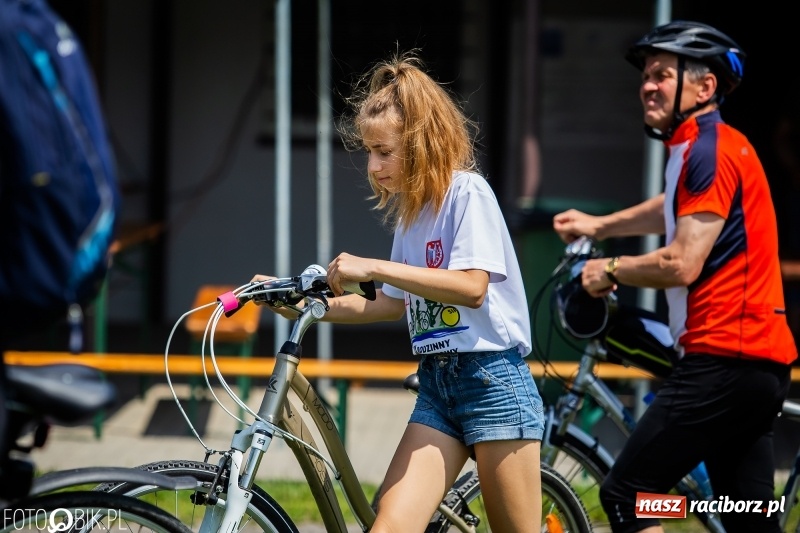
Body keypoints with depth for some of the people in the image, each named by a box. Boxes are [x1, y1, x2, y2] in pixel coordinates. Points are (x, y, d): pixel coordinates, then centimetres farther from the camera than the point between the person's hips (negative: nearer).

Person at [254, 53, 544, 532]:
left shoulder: (467, 191, -9)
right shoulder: (408, 208, 14)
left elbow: (472, 287, -21)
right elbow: (396, 303, 20)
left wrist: (373, 268, -24)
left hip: (493, 380, -7)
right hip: (437, 385, 7)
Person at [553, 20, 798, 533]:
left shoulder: (710, 151, -13)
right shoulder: (703, 147, 18)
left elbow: (681, 265, -20)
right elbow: (677, 209, 41)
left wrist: (611, 270, -5)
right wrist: (599, 225, 40)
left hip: (726, 358, -11)